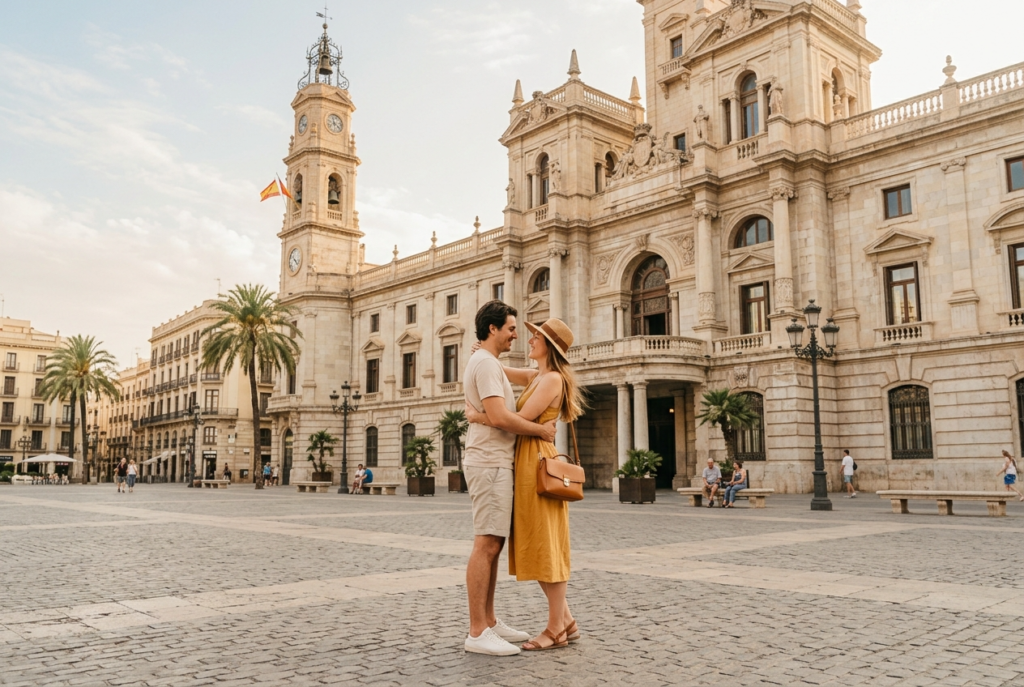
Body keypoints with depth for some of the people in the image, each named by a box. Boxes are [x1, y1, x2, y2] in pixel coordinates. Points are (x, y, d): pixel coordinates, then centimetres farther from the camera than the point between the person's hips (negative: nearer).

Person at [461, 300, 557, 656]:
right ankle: (477, 633, -5)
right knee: (486, 544, -9)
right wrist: (541, 430, -12)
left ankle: (489, 622, 20)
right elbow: (499, 417, -23)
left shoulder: (484, 363, 20)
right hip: (490, 463, -11)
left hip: (494, 463, 11)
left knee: (492, 545, 13)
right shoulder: (486, 363, -13)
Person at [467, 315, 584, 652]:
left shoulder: (552, 378, -11)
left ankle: (556, 629, 6)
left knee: (545, 546, -3)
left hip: (538, 462, -10)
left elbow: (521, 418, -18)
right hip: (526, 463, 10)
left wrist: (478, 416, -9)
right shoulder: (536, 376, 16)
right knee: (537, 548, 12)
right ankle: (566, 621, 19)